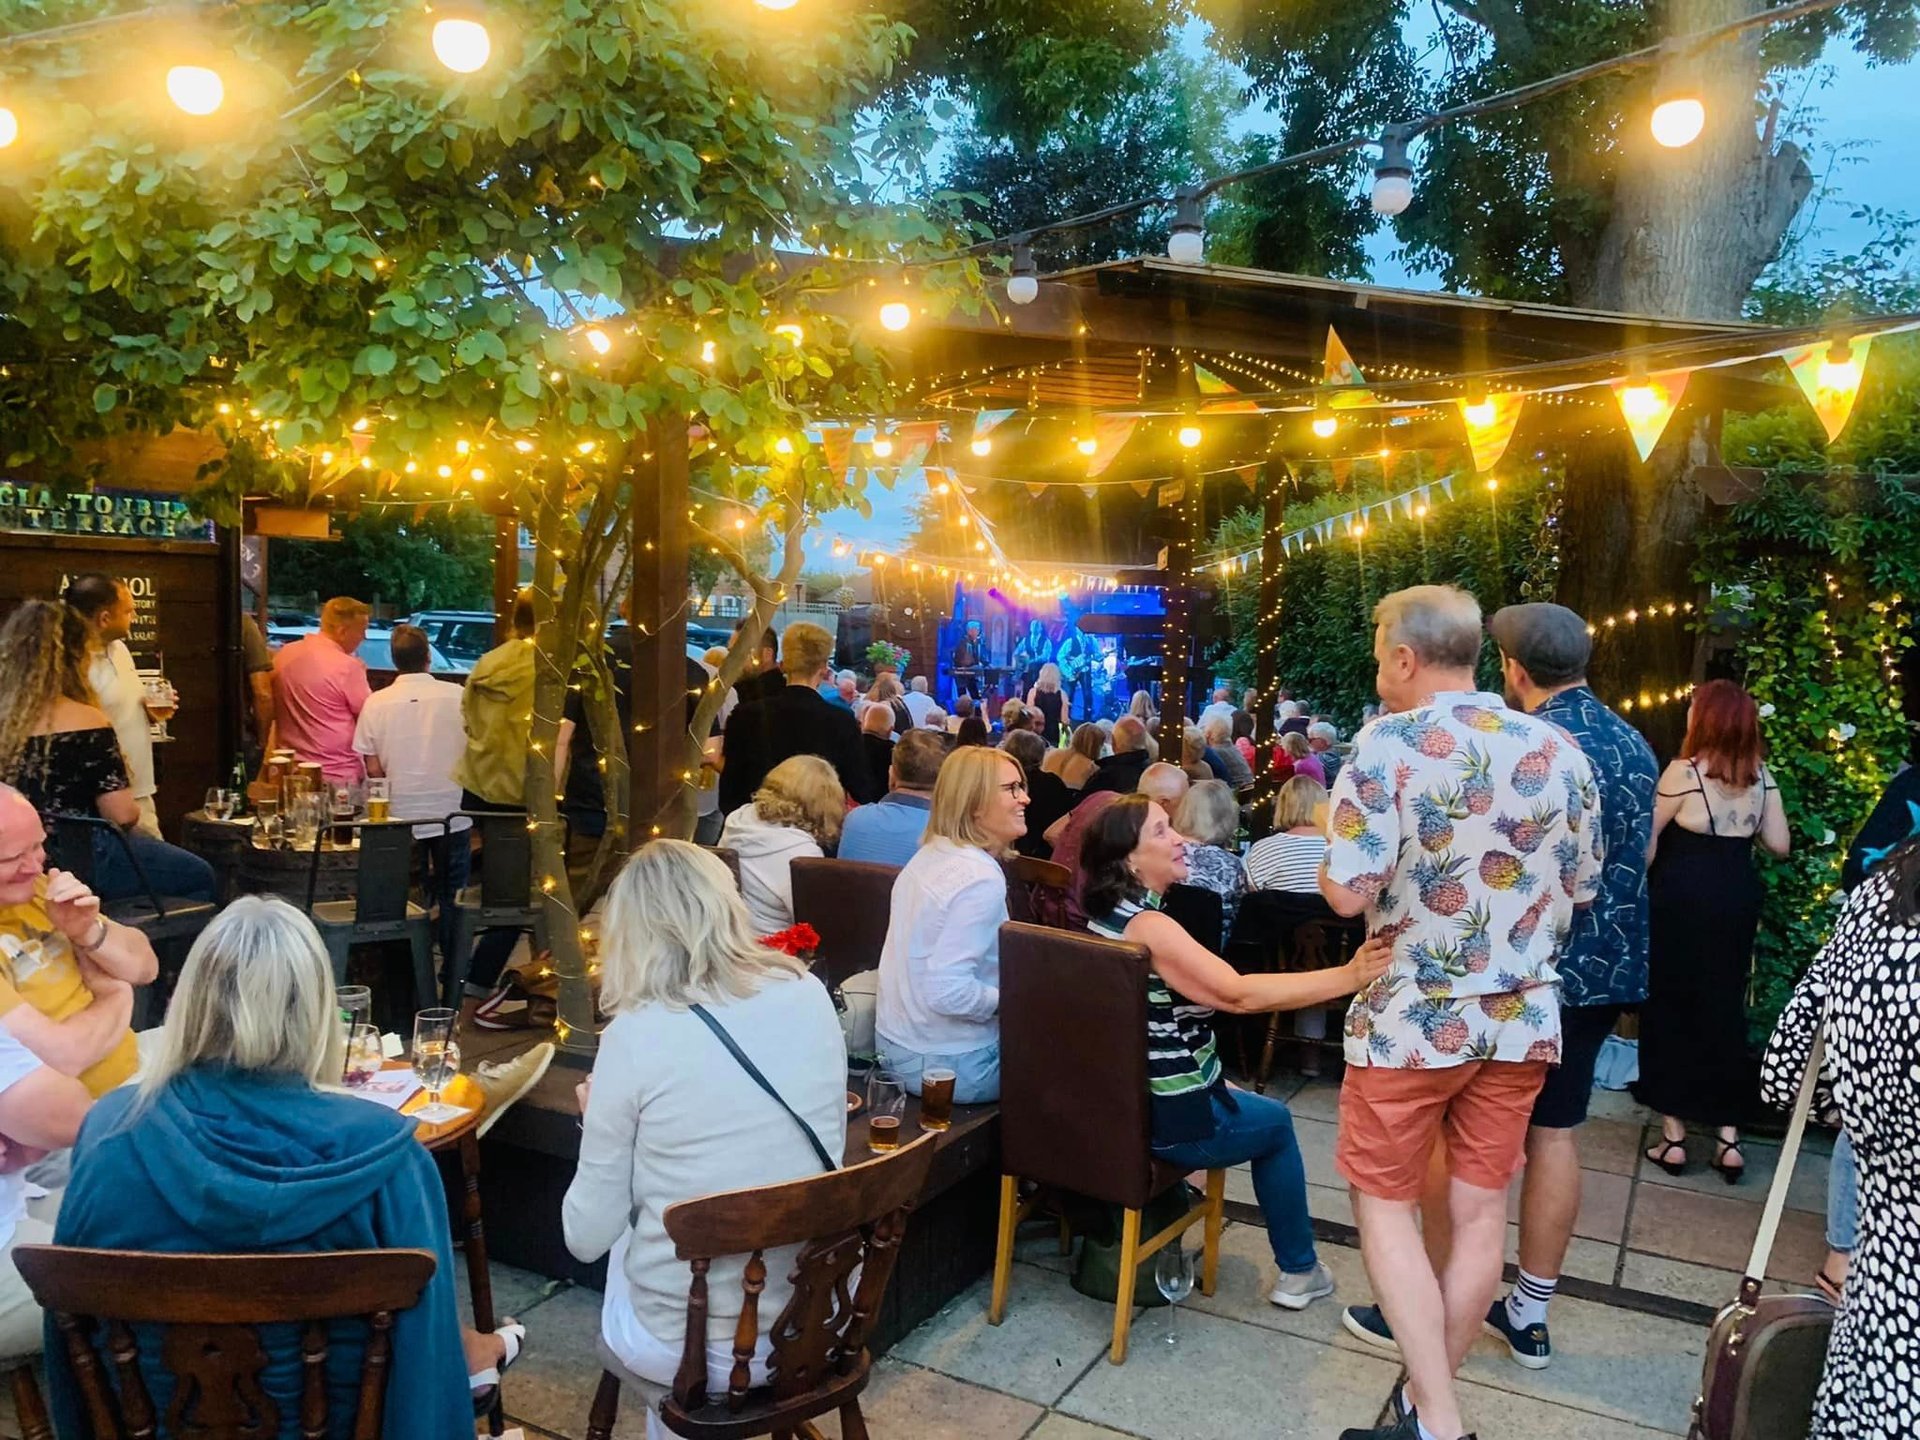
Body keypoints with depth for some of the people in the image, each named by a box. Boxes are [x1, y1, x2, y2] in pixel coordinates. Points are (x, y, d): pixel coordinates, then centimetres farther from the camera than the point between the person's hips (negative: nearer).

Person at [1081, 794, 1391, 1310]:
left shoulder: (1106, 917, 4)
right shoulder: (1148, 927, -25)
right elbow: (1241, 994, -32)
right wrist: (1350, 976, -33)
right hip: (1166, 1121, -8)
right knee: (1275, 1121, 19)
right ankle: (1299, 1271, 32)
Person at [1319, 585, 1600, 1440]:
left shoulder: (1387, 747, -16)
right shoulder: (1558, 752, 0)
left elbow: (1349, 894, -21)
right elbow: (1580, 888, 9)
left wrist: (1329, 853, 0)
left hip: (1411, 1016, -5)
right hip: (1520, 1016, 5)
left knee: (1383, 1204, 10)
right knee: (1480, 1210, 14)